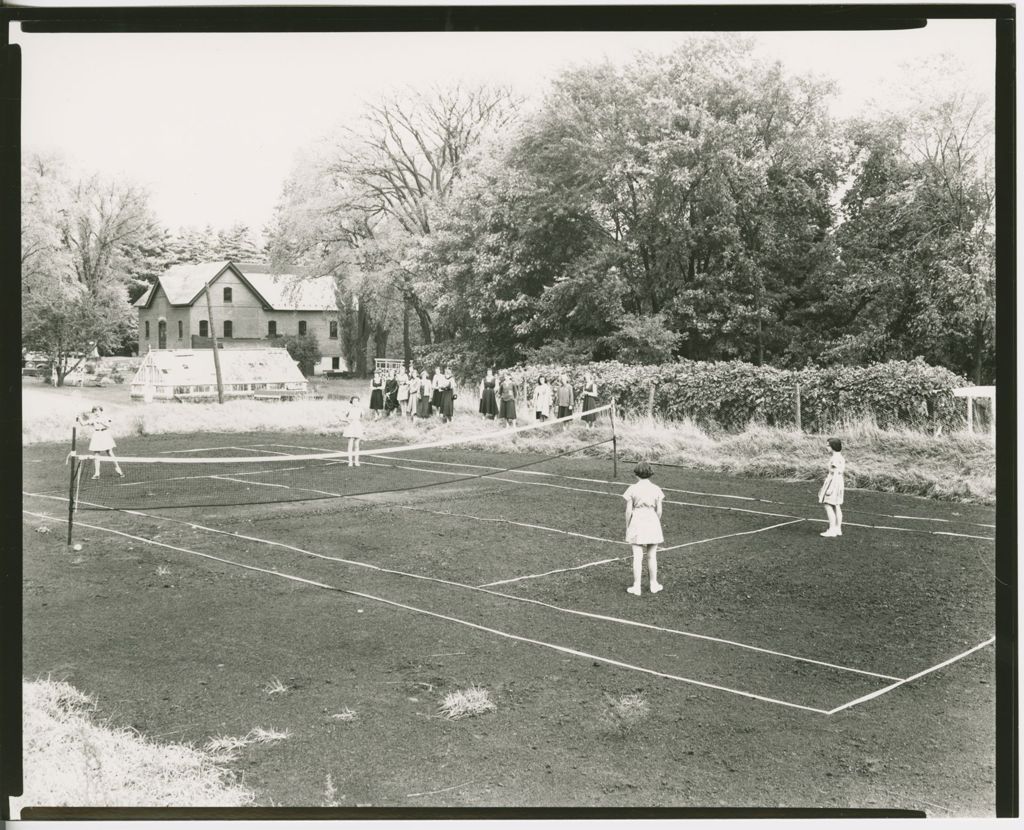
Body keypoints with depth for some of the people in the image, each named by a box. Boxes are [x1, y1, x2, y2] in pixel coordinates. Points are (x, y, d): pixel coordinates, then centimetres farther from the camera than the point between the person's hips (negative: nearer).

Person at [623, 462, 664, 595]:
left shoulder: (632, 489, -6)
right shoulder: (656, 489, -1)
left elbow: (628, 510, -5)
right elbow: (659, 511, 1)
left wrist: (627, 527, 6)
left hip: (637, 522, -2)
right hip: (652, 522, 2)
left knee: (637, 557, 2)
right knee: (652, 556, 13)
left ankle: (636, 587, 3)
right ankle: (654, 585, 22)